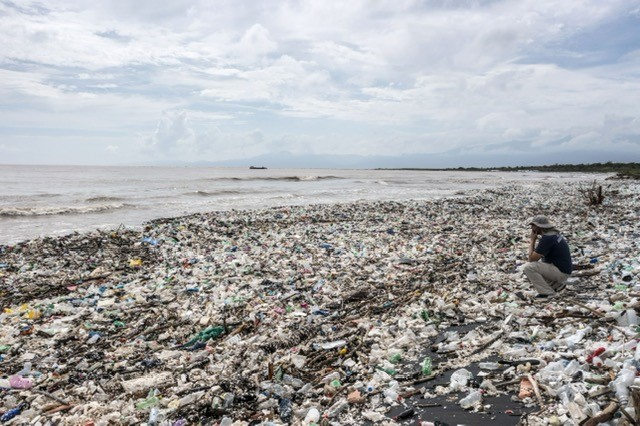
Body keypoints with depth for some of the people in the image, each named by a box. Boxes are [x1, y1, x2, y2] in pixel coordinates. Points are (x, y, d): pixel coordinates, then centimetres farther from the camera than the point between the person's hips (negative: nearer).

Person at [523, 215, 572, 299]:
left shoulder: (547, 238, -23)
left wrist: (532, 240, -11)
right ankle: (557, 284, 14)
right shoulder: (554, 233, 8)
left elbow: (531, 259, -18)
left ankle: (548, 293, -10)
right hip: (562, 269, 10)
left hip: (561, 272, -10)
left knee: (528, 268, -19)